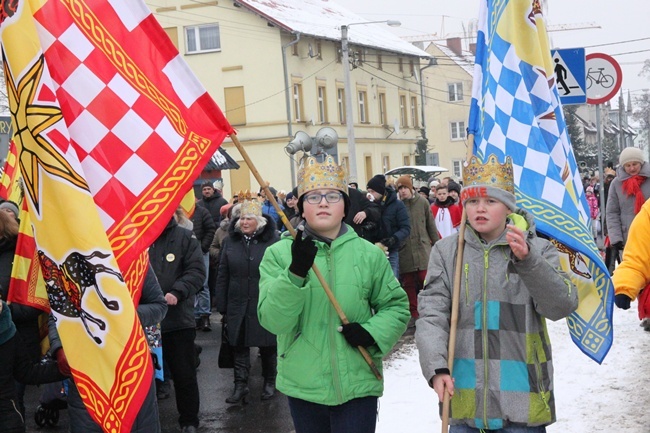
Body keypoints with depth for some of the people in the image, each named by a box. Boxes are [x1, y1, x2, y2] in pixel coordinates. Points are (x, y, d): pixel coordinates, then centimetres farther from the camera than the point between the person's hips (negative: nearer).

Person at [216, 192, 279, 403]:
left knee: (267, 346, 10)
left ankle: (269, 382, 27)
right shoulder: (230, 241, 4)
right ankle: (240, 385, 13)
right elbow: (222, 275, 7)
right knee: (239, 345, 5)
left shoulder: (273, 240, -7)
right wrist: (221, 305, 5)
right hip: (238, 305, 3)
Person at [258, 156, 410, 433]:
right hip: (303, 386, 0)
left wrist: (373, 332, -9)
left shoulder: (369, 254, 2)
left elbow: (396, 305, 12)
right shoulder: (279, 254, -3)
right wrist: (295, 272, -28)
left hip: (358, 384, 0)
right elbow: (272, 320, -13)